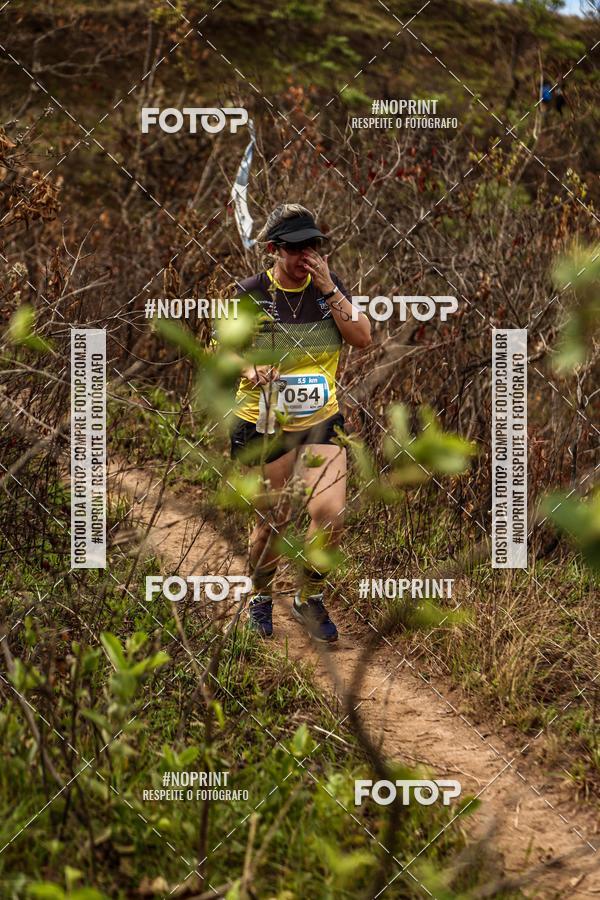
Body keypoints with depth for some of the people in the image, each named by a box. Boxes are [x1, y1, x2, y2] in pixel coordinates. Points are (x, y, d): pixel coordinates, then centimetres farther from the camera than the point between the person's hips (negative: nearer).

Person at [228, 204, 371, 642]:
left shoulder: (327, 283, 0)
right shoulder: (251, 294, -8)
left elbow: (363, 337, -8)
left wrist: (328, 289, -17)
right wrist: (251, 369, -27)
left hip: (321, 421, 2)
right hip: (265, 423, -2)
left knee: (330, 514, -13)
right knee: (272, 520, 5)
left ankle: (310, 598, 12)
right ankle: (260, 598, 33)